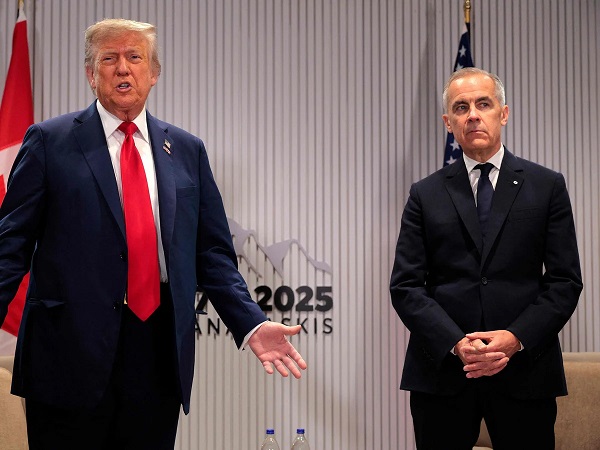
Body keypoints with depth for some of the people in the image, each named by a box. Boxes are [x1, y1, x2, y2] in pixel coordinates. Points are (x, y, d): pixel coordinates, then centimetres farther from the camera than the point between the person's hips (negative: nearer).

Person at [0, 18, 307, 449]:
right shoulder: (50, 141, 3)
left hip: (160, 355, 3)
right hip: (71, 352, -2)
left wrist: (251, 324, -3)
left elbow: (212, 252, 9)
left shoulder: (187, 150, 11)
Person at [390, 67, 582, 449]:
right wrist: (456, 343, -13)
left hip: (525, 368, 0)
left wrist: (516, 338, -12)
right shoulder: (426, 195, 7)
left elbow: (565, 280, 2)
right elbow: (405, 286, 1)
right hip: (442, 371, 1)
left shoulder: (547, 186, 6)